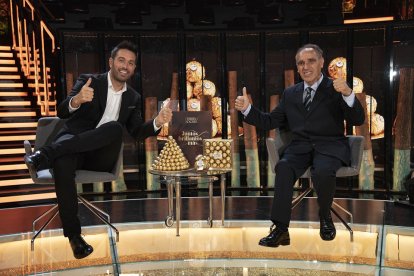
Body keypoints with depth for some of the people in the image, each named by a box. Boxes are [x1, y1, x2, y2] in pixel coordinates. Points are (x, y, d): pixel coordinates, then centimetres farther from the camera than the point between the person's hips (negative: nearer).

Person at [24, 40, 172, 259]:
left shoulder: (133, 98, 17)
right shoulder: (89, 81, 6)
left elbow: (137, 133, 9)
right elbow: (62, 113, -7)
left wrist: (157, 122, -13)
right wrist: (76, 100, -32)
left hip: (100, 156, 2)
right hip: (72, 144, -2)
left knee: (115, 127, -30)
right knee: (63, 164, -37)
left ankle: (46, 154, -29)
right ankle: (73, 234, -24)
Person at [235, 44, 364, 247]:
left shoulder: (335, 89, 4)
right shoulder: (290, 93, 16)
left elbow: (358, 120, -7)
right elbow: (269, 122, 14)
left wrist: (348, 93, -26)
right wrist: (247, 109, -1)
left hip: (329, 146, -2)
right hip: (300, 147, 3)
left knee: (322, 171, -34)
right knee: (284, 167, -30)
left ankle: (325, 216, -2)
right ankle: (280, 229, -26)